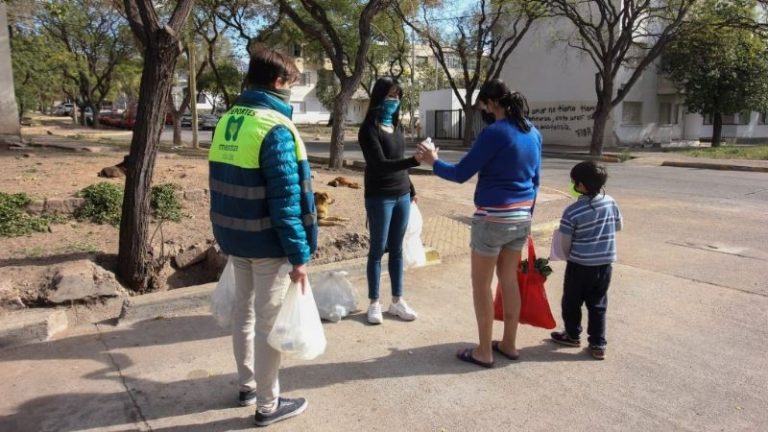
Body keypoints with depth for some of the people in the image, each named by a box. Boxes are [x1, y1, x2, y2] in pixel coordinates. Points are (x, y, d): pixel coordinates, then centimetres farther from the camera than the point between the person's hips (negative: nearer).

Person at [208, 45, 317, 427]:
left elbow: (222, 186, 12)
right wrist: (299, 255, -18)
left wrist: (228, 234, 20)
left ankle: (247, 385, 37)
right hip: (268, 244, -8)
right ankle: (268, 405, 19)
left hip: (235, 239, 8)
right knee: (268, 321, 4)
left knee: (243, 311, 20)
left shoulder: (226, 121, 6)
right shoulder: (275, 129, -20)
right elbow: (285, 200, -23)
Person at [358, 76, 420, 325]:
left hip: (402, 196, 6)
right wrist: (416, 160, -33)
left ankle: (397, 301, 20)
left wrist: (411, 189, 20)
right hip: (380, 198, -6)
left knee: (397, 249, 11)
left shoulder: (396, 125, 10)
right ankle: (374, 303, 14)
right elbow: (381, 164, -22)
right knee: (378, 250, 3)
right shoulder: (369, 129, -11)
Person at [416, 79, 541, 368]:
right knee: (509, 280, 18)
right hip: (521, 218, 8)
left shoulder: (494, 133, -17)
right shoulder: (533, 133, 7)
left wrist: (433, 162, 3)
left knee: (481, 284, 6)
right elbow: (534, 180, 14)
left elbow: (461, 174, -13)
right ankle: (509, 344, 29)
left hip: (493, 218, -8)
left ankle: (484, 352, 15)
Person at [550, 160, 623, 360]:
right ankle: (598, 344, 16)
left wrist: (569, 256, 9)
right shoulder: (611, 202, -4)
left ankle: (573, 335, 31)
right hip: (604, 263, 4)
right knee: (598, 304, 13)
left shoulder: (572, 211, -18)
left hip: (580, 264, -4)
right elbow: (619, 226, 12)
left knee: (572, 301, 16)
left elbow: (565, 244, -10)